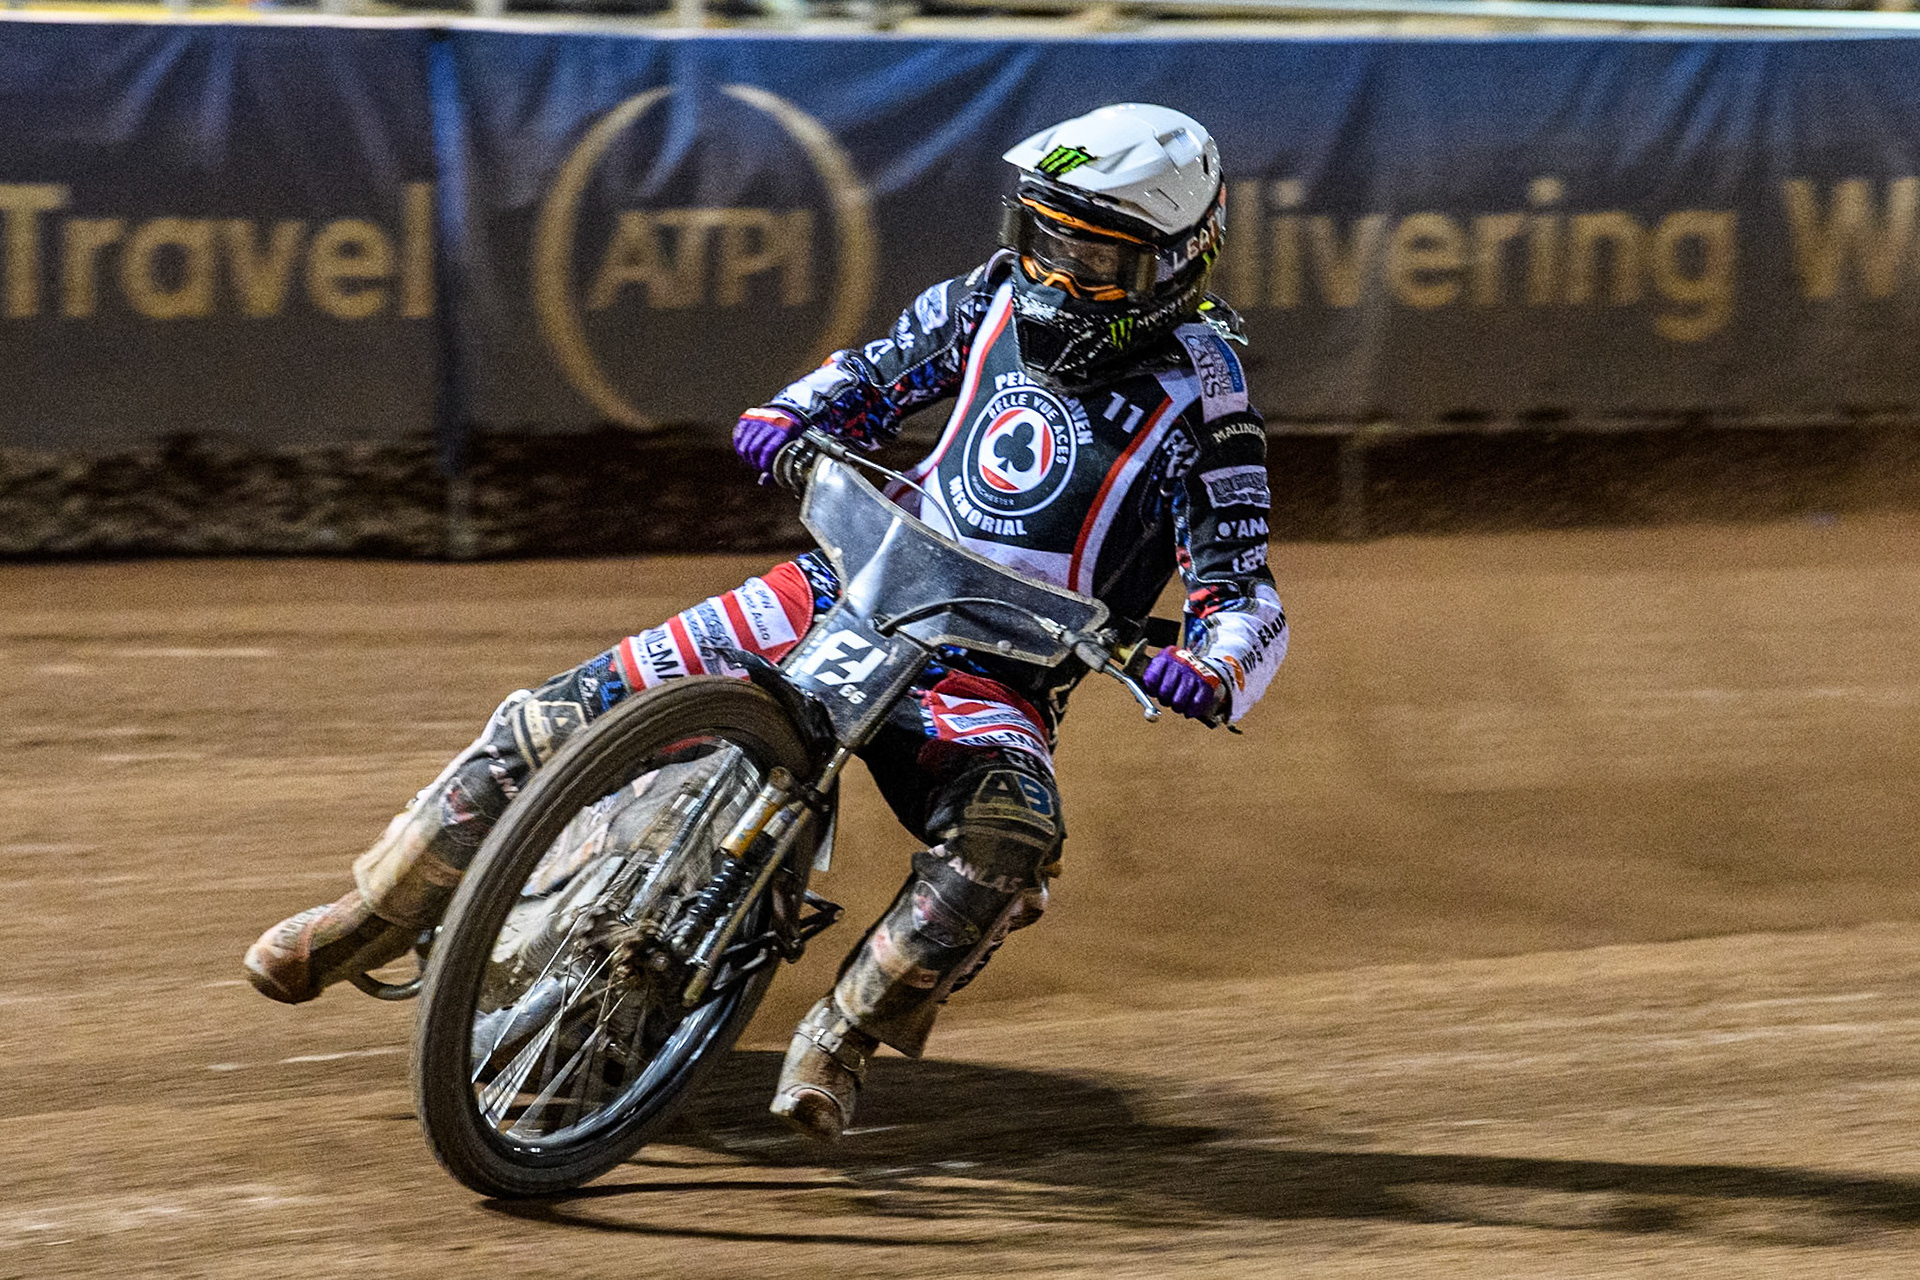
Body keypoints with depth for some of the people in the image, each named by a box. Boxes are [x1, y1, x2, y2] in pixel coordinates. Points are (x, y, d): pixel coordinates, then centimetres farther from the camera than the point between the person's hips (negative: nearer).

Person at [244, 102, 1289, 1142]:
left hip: (995, 674, -4)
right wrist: (791, 415, 0)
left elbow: (1247, 599, -13)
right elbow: (876, 373, 21)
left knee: (1009, 842, -38)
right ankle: (382, 910, 6)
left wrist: (1209, 673, -35)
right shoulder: (997, 299, 4)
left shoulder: (1198, 402, -10)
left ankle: (840, 1034, -23)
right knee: (578, 709, -7)